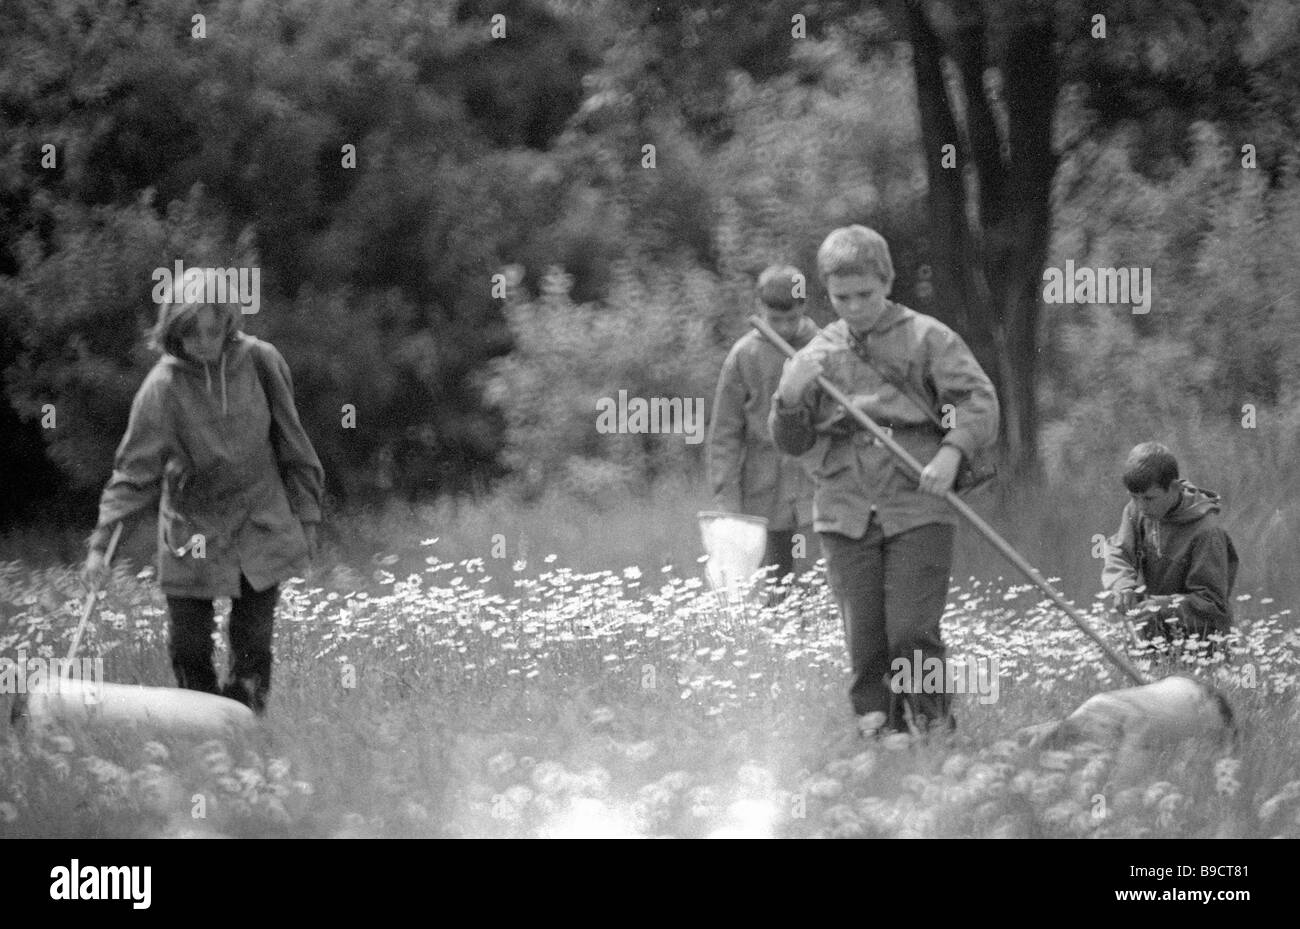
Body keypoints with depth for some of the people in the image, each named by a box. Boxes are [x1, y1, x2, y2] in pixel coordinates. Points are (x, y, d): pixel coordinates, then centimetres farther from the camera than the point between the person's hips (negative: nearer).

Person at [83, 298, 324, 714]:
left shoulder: (260, 362, -9)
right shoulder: (163, 387, -15)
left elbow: (291, 443, 4)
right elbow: (135, 471, -12)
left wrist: (306, 517, 8)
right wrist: (102, 540, -19)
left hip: (261, 527, 1)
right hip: (192, 534, -1)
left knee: (253, 648, 1)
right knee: (189, 649, -1)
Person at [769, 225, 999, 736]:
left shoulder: (926, 338, 3)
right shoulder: (821, 353, 13)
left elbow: (980, 401, -3)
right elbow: (792, 442, 15)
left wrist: (951, 452, -19)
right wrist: (790, 397, -5)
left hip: (918, 508, -3)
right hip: (845, 516, 3)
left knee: (912, 634, -9)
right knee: (864, 641, -1)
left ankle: (935, 724, 10)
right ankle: (878, 727, 10)